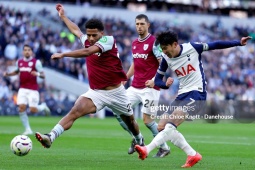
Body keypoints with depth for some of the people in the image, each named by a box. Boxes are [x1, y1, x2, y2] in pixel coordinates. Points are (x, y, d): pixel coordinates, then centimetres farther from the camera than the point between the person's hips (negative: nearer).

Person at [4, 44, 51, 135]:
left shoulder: (36, 62, -5)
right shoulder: (19, 62, 9)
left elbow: (43, 75, -7)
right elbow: (17, 71, 29)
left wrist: (38, 74, -28)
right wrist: (8, 74, 12)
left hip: (33, 89, -4)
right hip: (23, 89, 4)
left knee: (33, 110, -11)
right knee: (21, 108, -12)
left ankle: (43, 106, 25)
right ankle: (28, 129, -2)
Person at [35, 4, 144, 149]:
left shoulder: (109, 40, -16)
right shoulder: (87, 41, 1)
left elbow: (87, 52, -31)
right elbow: (76, 30, 25)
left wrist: (63, 54, -35)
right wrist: (63, 15, 33)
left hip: (116, 92, -3)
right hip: (96, 92, 3)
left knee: (130, 121, 18)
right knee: (75, 112, -22)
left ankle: (139, 141, 48)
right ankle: (50, 137, -34)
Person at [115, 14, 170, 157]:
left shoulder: (154, 42, -10)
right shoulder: (134, 43, 13)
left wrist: (154, 80, -27)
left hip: (149, 88, -7)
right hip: (135, 87, 7)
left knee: (148, 120, -7)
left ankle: (164, 148, 11)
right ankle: (137, 139, 17)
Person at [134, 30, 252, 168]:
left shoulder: (192, 48, -8)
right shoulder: (166, 59, 3)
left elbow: (215, 45, 1)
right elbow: (157, 80, 8)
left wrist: (239, 43, -1)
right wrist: (166, 84, -16)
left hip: (196, 93, -7)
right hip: (182, 95, 7)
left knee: (171, 124, -23)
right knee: (161, 127, -1)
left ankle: (147, 150, -35)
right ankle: (192, 155, 4)